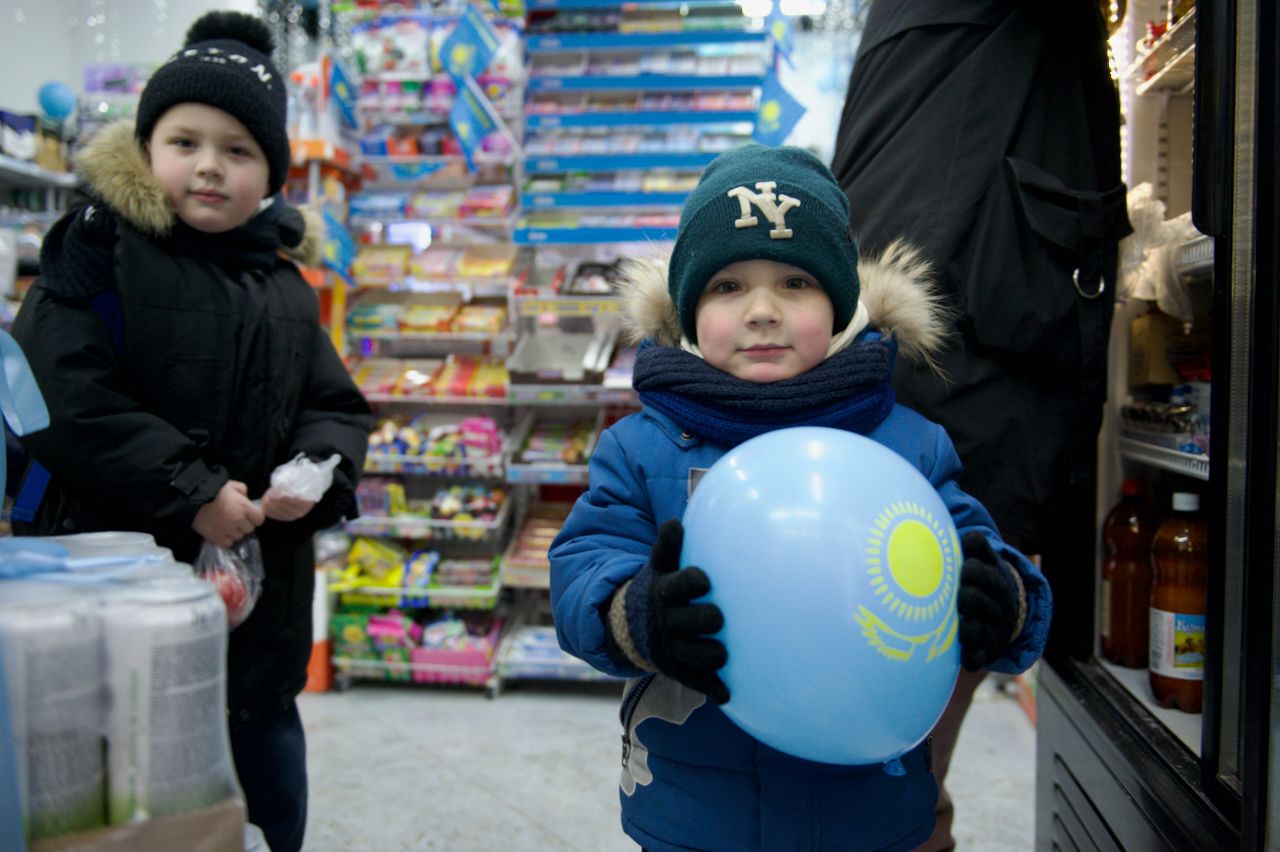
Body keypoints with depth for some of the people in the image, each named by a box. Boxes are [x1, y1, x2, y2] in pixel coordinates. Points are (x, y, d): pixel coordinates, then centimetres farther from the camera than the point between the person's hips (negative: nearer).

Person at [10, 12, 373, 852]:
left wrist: (317, 472, -11)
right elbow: (60, 401, -18)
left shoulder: (285, 287, 8)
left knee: (267, 734, 18)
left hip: (262, 580, 5)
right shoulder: (100, 253, -8)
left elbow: (337, 406, 10)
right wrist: (191, 494, -20)